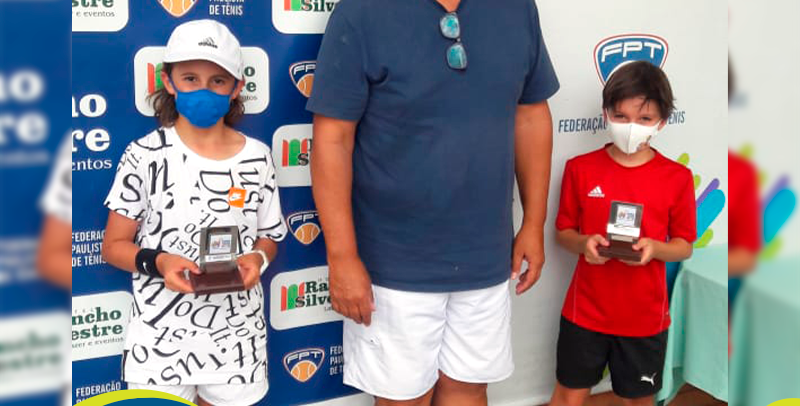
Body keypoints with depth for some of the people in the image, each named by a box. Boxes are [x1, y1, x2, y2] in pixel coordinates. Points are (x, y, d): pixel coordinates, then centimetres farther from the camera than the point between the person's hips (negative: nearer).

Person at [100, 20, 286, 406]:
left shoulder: (256, 157, -1)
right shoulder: (144, 156, -8)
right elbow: (114, 245, -2)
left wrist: (257, 258, -13)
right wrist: (158, 262, -21)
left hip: (236, 335, 2)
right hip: (161, 336, -2)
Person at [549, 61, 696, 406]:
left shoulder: (677, 177, -6)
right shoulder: (580, 168, -4)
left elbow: (684, 246, 0)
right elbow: (564, 232, 4)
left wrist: (653, 247, -21)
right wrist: (583, 243, -18)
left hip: (645, 317, 0)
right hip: (585, 310, 0)